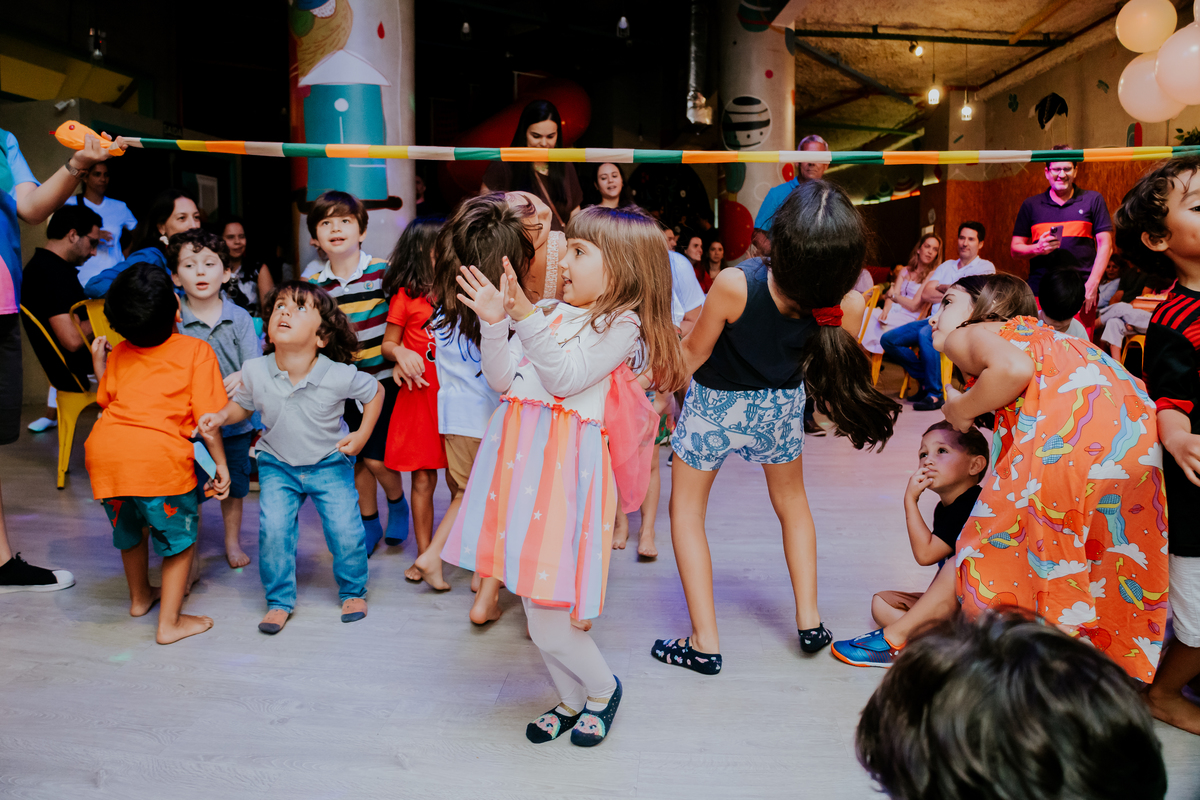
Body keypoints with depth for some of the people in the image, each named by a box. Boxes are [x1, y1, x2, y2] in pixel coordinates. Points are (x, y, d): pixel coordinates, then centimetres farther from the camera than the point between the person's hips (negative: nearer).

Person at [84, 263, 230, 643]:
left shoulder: (119, 353, 17)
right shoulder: (197, 351, 1)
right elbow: (206, 417, -5)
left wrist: (98, 365, 38)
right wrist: (220, 463, 2)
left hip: (104, 449, 6)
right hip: (158, 455, -6)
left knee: (129, 527, 29)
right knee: (180, 536, 13)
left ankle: (140, 597, 51)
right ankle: (170, 622, 16)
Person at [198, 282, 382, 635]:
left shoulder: (340, 376, -24)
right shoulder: (255, 371, -17)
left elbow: (375, 392, -4)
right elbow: (242, 404, 4)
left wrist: (361, 436, -7)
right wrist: (221, 416, -16)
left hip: (330, 463, -2)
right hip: (278, 465, 2)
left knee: (345, 529, -8)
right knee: (273, 529, -10)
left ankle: (353, 592, 20)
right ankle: (279, 601, 13)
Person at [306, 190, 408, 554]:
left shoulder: (383, 271, -7)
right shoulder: (313, 286, 3)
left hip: (383, 379, -4)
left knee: (376, 457, -4)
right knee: (356, 459, 11)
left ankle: (397, 504, 26)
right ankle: (369, 524, 29)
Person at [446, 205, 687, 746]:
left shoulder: (622, 324, -5)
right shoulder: (555, 315, 16)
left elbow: (566, 377, -17)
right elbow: (502, 380, 13)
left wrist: (526, 319, -25)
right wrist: (494, 323, 1)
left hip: (567, 465, -7)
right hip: (522, 456, 7)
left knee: (548, 621, -4)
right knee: (535, 601, 14)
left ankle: (601, 689, 26)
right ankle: (571, 700, 36)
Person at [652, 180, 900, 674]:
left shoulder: (734, 285, -34)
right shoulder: (849, 307, -25)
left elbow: (695, 352, -17)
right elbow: (829, 368, -6)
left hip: (715, 406, -3)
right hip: (780, 409, 3)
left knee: (686, 509, 16)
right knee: (792, 502, 29)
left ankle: (704, 642, 14)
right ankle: (809, 621, 33)